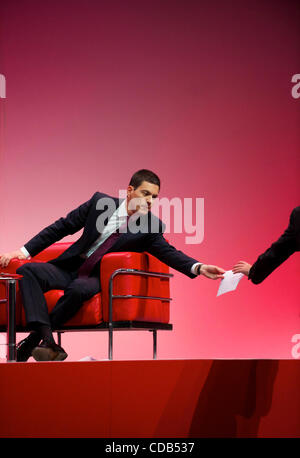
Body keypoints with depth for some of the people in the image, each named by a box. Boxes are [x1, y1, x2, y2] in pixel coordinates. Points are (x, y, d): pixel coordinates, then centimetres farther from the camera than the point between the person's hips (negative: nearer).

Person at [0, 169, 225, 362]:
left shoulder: (151, 226, -3)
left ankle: (32, 341, -23)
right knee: (27, 271, -25)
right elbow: (63, 227, 3)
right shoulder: (100, 202, -3)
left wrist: (198, 267, -31)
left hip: (96, 278, -2)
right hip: (70, 267, 2)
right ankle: (49, 343, -37)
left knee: (79, 289, -37)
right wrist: (24, 250, 0)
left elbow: (168, 252, -11)